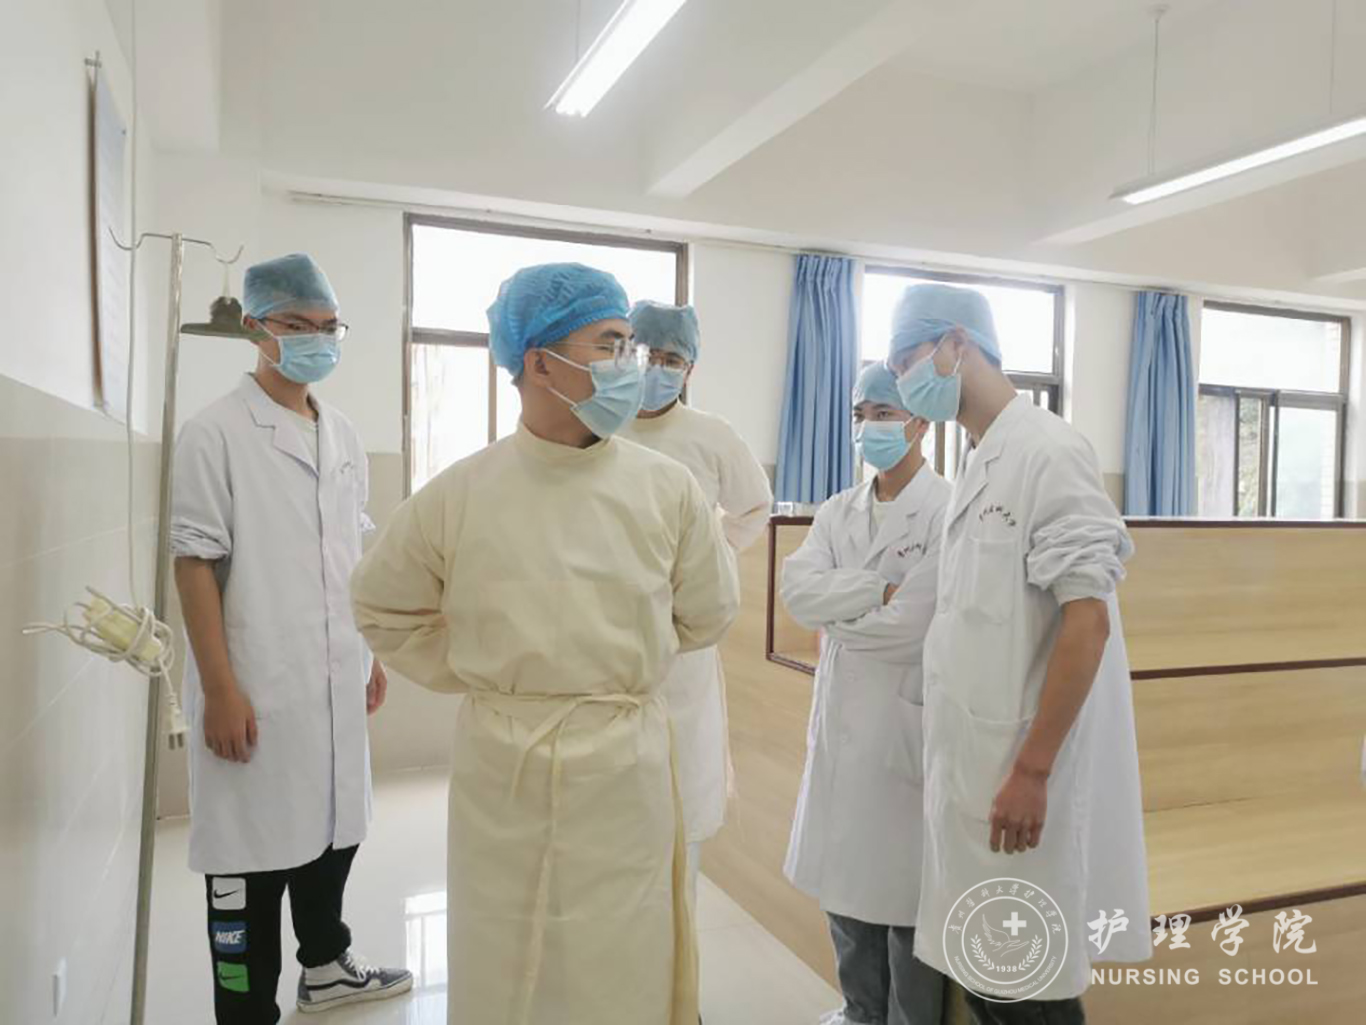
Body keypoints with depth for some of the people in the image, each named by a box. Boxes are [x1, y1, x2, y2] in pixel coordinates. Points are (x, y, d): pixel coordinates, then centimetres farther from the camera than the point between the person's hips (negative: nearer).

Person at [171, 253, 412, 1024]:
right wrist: (220, 687, -15)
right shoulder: (216, 433, -9)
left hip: (336, 679, 6)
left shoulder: (345, 437, 9)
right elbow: (195, 562, -11)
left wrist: (373, 653, 14)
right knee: (252, 850, 5)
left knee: (334, 827, 18)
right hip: (258, 687, -6)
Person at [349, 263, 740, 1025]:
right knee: (502, 960, 17)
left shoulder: (668, 489, -8)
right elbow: (384, 607, 7)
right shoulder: (459, 494, -8)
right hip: (500, 762, 0)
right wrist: (469, 672, 3)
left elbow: (707, 613, 6)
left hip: (624, 761, 0)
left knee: (620, 963, 14)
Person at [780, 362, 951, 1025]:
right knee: (845, 878, 18)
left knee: (906, 888, 7)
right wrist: (881, 590, -16)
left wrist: (836, 624, -5)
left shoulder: (948, 511, -12)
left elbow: (913, 627, -20)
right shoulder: (837, 511, 8)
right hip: (841, 719, 6)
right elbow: (796, 589, -7)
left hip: (908, 723, -6)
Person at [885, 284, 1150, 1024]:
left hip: (1020, 768, -8)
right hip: (972, 762, 8)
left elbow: (1087, 620, -19)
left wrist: (1032, 769, -20)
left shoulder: (1048, 450, -13)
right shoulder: (978, 467, 12)